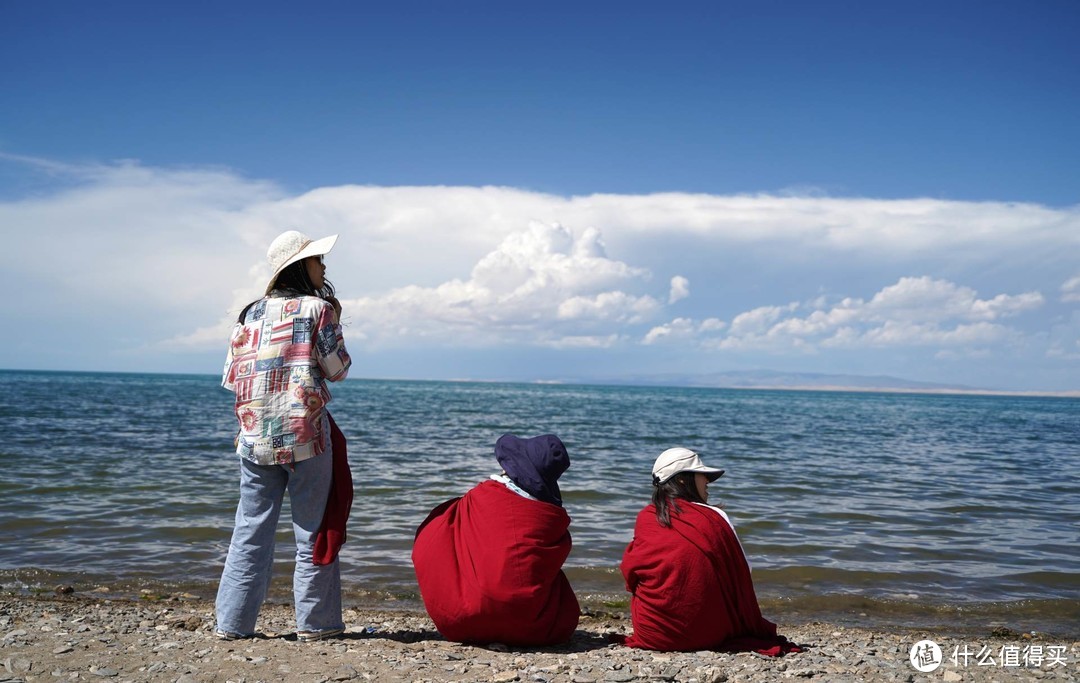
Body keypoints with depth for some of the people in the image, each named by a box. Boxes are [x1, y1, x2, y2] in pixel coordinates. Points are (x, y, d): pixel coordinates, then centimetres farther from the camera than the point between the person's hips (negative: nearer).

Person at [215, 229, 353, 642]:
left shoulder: (250, 314, 10)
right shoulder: (317, 307, -5)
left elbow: (232, 377, 11)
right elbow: (337, 369, -2)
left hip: (255, 435, 5)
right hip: (306, 433, -5)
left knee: (251, 531, 10)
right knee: (314, 530, 5)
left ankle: (232, 622, 14)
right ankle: (315, 622, 9)